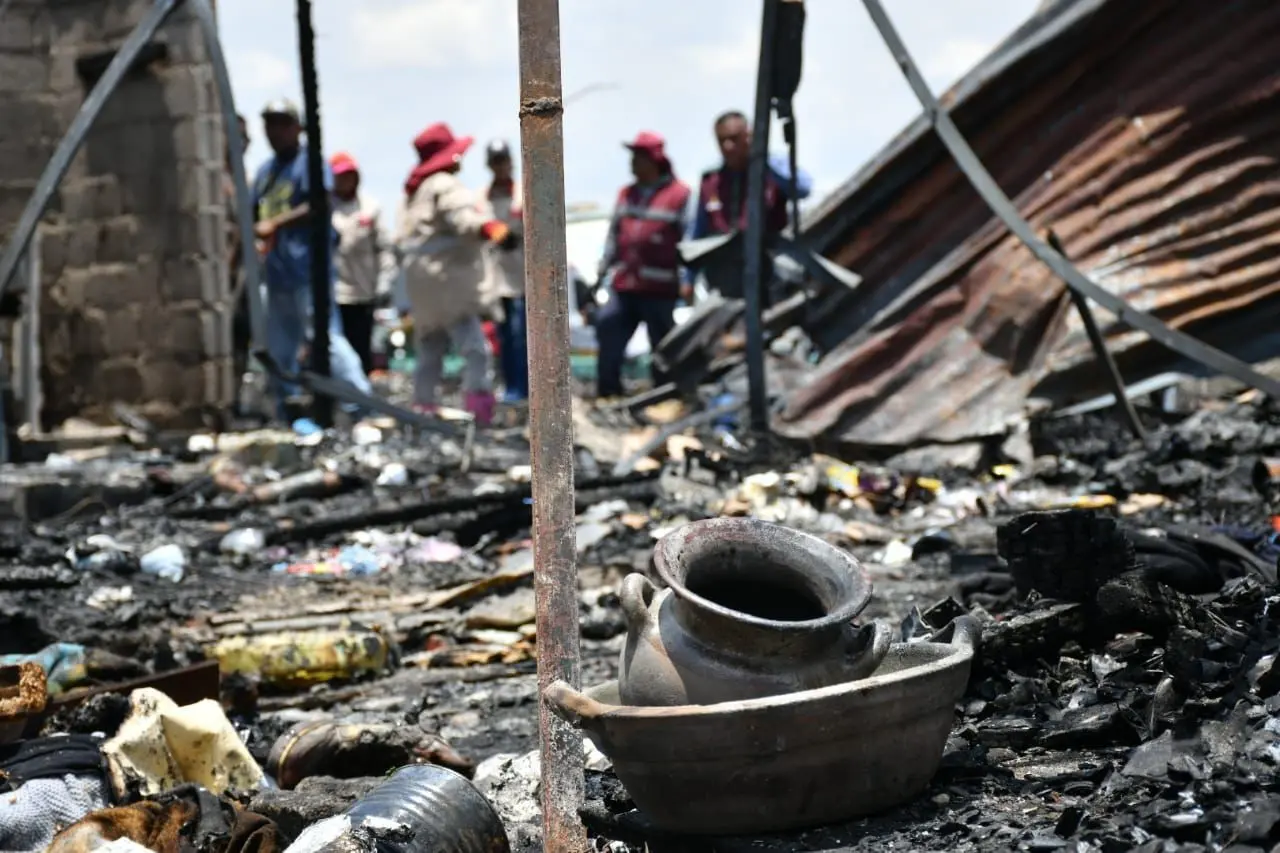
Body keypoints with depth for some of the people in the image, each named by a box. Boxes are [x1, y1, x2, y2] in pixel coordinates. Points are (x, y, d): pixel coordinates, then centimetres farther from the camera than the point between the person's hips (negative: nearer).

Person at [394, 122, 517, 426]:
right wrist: (495, 230, -44)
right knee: (474, 348, -16)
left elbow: (402, 238, 26)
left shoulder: (412, 192, 20)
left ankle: (422, 407, 19)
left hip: (419, 285, 10)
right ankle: (478, 408, -25)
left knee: (430, 352, 17)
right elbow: (465, 218, -29)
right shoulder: (446, 186, -10)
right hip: (447, 280, -10)